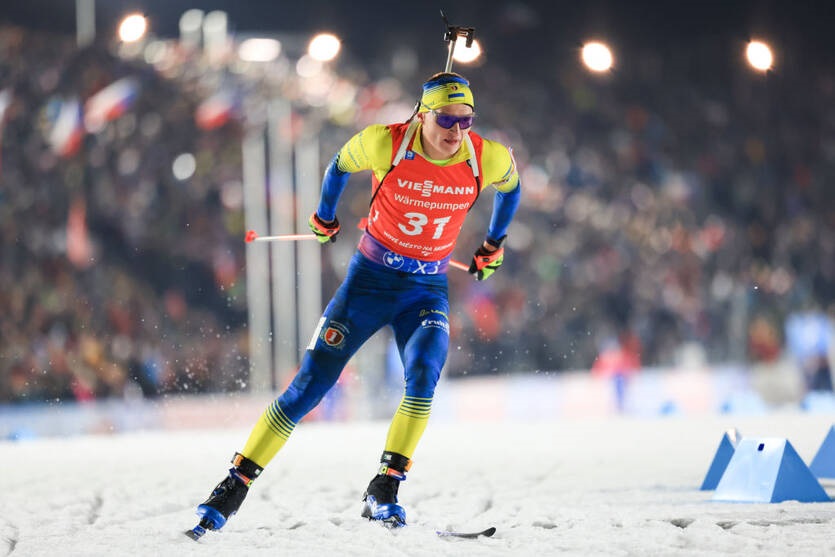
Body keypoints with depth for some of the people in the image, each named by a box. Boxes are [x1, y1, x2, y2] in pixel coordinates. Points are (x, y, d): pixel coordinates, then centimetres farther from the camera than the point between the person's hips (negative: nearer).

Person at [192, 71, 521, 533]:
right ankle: (235, 484, 5)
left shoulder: (489, 160, -13)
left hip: (427, 289, 1)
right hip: (370, 278, -1)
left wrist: (493, 246, 23)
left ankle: (383, 494, -19)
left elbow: (510, 187, 12)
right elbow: (340, 165, 5)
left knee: (423, 377, -27)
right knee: (309, 386, -4)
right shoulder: (385, 144, -19)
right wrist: (324, 217, 19)